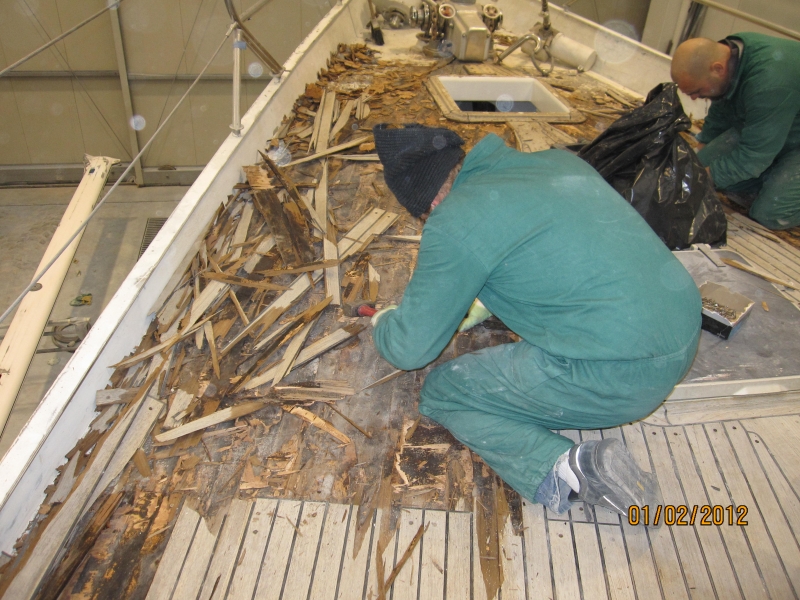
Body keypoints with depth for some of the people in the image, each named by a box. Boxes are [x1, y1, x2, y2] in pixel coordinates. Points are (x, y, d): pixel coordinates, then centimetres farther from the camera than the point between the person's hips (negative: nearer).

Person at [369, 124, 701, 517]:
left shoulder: (454, 223, -10)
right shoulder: (559, 161, 11)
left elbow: (410, 349, -2)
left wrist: (383, 322, 22)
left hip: (617, 376, -8)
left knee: (439, 393, 9)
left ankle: (563, 472, -8)